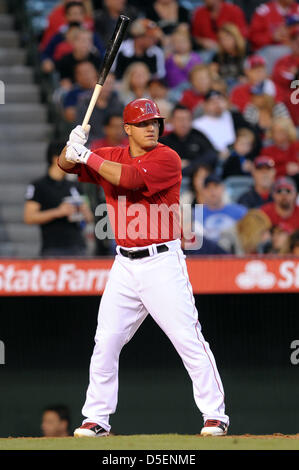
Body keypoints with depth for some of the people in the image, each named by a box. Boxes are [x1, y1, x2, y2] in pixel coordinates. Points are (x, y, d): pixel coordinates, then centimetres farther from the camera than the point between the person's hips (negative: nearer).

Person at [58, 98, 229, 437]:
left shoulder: (166, 158, -9)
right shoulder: (111, 157, 9)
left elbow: (128, 178, -23)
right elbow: (65, 164, 10)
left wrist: (87, 156, -16)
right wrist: (73, 147, -12)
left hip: (163, 262, -5)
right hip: (125, 265, 5)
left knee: (188, 339, -7)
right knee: (106, 342, 4)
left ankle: (215, 415, -1)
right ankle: (97, 418, 12)